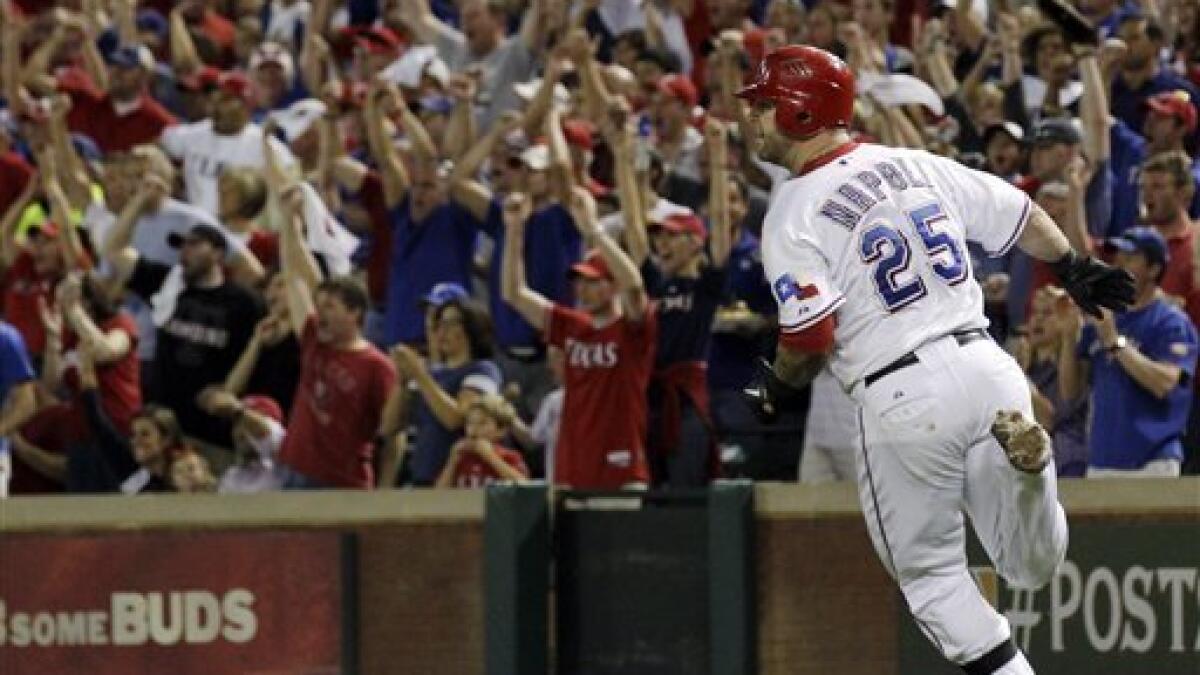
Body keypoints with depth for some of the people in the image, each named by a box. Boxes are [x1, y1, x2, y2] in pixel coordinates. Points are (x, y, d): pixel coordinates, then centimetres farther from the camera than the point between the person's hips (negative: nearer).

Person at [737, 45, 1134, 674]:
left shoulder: (793, 212, -6)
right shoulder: (915, 164, 11)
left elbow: (812, 336, -13)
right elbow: (1021, 215, 17)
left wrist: (778, 386, 7)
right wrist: (1075, 268, 33)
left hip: (903, 400, -5)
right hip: (985, 364, 5)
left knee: (929, 574, 13)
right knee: (1032, 565, 11)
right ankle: (1020, 447, -18)